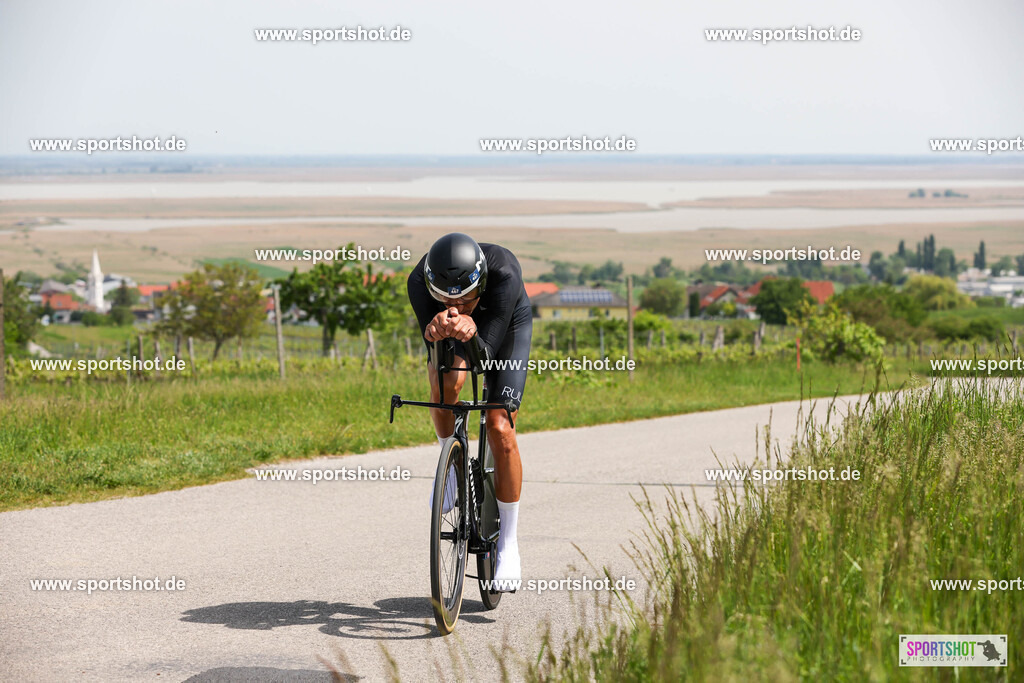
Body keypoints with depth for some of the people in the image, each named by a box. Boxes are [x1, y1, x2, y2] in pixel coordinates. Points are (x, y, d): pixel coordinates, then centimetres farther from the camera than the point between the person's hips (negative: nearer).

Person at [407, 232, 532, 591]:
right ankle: (451, 463, 0)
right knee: (445, 383, -32)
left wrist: (471, 332, -63)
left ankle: (508, 545, 1)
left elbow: (485, 351, -41)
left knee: (500, 431, -13)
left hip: (506, 326, -2)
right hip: (452, 339, 2)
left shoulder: (504, 274, -43)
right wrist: (439, 330, -60)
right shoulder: (420, 281, -36)